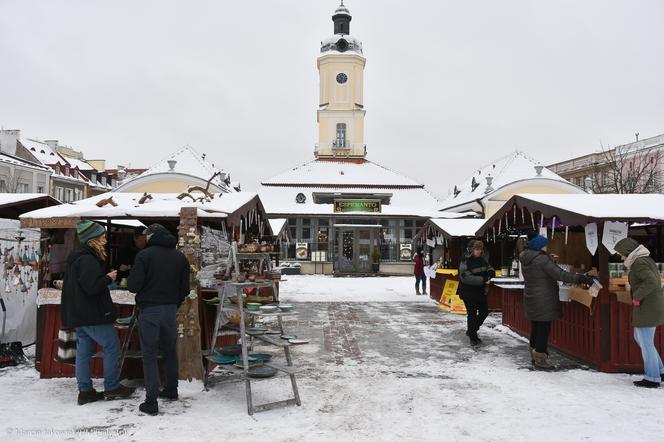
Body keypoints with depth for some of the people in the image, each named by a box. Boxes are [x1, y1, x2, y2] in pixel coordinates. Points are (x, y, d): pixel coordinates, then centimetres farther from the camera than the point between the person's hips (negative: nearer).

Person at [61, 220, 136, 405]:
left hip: (79, 314, 10)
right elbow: (92, 287, -25)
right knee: (112, 345, 0)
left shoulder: (76, 257, 16)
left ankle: (85, 390, 17)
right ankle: (111, 387, 6)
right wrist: (108, 278, -11)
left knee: (84, 351, 11)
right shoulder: (87, 259, -18)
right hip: (92, 314, -10)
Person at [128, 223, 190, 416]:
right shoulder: (180, 257, 4)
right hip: (171, 310, 5)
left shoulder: (144, 255, -11)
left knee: (149, 354, 2)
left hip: (149, 310, -5)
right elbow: (185, 289, 5)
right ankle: (171, 390, 33)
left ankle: (151, 401, 1)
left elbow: (133, 286, -13)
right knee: (169, 350, 20)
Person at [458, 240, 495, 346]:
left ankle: (471, 330, 34)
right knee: (472, 315, -1)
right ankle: (473, 338, 12)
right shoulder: (465, 262, -17)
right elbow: (466, 278, -27)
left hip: (481, 292, 8)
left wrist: (491, 272, -6)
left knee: (484, 312, 15)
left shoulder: (482, 260, 4)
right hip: (469, 293, -8)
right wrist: (482, 279, -31)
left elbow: (489, 267, 19)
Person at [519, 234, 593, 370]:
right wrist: (579, 278, -22)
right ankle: (540, 360, 3)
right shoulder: (541, 259, -19)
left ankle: (534, 357, 27)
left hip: (531, 299, 9)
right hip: (544, 301, -9)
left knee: (535, 328, 17)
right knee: (543, 329, -2)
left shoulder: (525, 260, 9)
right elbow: (559, 274, -22)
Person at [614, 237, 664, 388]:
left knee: (646, 343, 1)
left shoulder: (639, 263, -17)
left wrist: (637, 297, -20)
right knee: (639, 337, 21)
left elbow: (651, 281, -29)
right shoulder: (647, 259, 13)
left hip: (647, 308, -10)